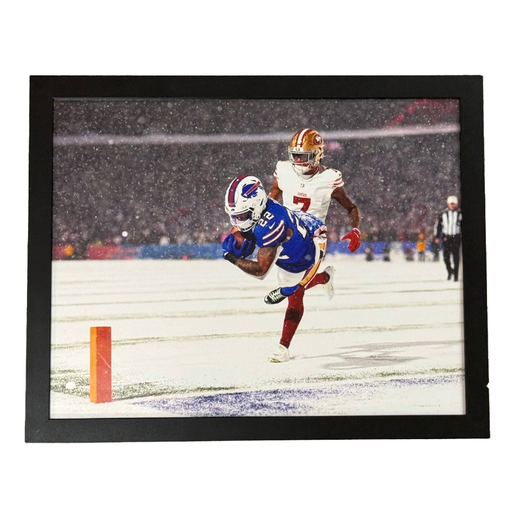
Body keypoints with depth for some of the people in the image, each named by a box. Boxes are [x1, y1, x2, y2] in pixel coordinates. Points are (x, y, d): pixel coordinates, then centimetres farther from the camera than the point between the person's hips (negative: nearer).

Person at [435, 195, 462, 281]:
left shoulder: (460, 213, 1)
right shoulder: (443, 213, 3)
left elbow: (462, 225, 9)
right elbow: (438, 225, 10)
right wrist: (437, 236, 7)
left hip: (456, 237, -1)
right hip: (446, 237, 1)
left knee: (456, 257, -2)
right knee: (446, 256, 0)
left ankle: (456, 275, 7)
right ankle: (450, 271, 25)